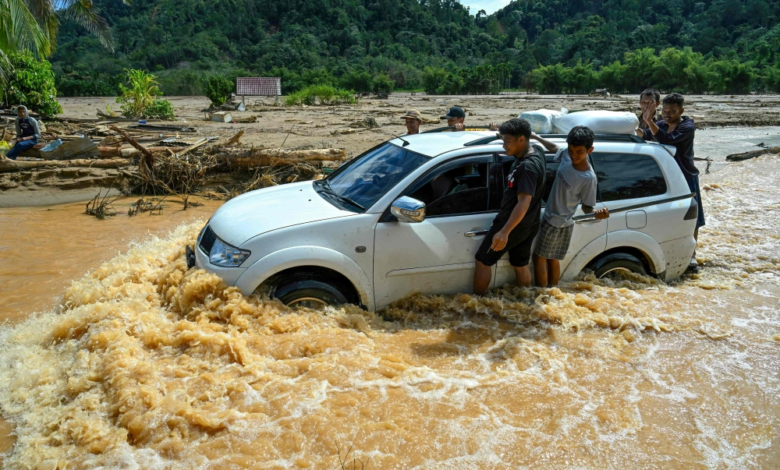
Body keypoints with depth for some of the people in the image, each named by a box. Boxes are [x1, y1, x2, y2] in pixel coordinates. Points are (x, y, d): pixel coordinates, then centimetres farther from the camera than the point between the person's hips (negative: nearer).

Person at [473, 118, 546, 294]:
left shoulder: (527, 167, -28)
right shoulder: (536, 151, 0)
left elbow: (524, 203, -37)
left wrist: (505, 231, -46)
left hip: (514, 225, -9)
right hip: (528, 224, 9)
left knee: (483, 261, 4)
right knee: (521, 265, 19)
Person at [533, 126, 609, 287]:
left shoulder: (589, 178, -27)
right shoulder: (567, 157, -10)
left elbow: (587, 207, -18)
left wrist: (597, 214, -39)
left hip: (557, 224, -7)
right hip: (551, 219, 7)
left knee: (539, 258, 4)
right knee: (553, 259, 19)